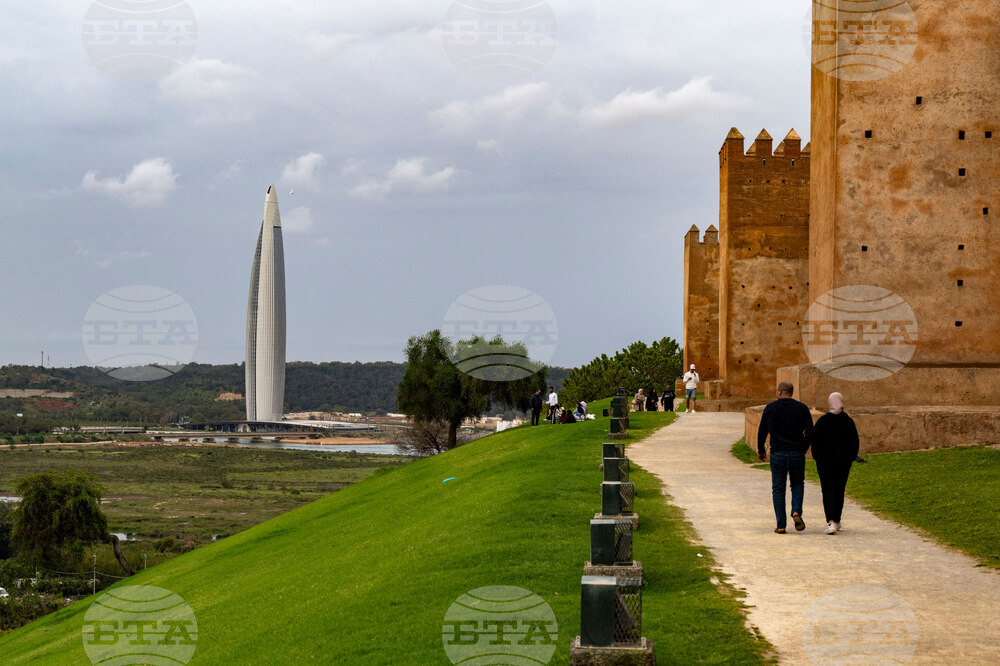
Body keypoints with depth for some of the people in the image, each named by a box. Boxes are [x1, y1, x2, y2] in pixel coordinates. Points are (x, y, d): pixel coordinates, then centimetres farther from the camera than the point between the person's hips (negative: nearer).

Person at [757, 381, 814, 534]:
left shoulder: (771, 407, -1)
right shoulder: (802, 408, 3)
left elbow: (762, 431, 1)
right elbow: (810, 432, 0)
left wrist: (761, 450, 15)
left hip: (777, 454, -1)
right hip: (797, 453, 1)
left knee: (778, 489, 7)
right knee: (798, 484, 19)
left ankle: (781, 525, 2)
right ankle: (796, 512, -6)